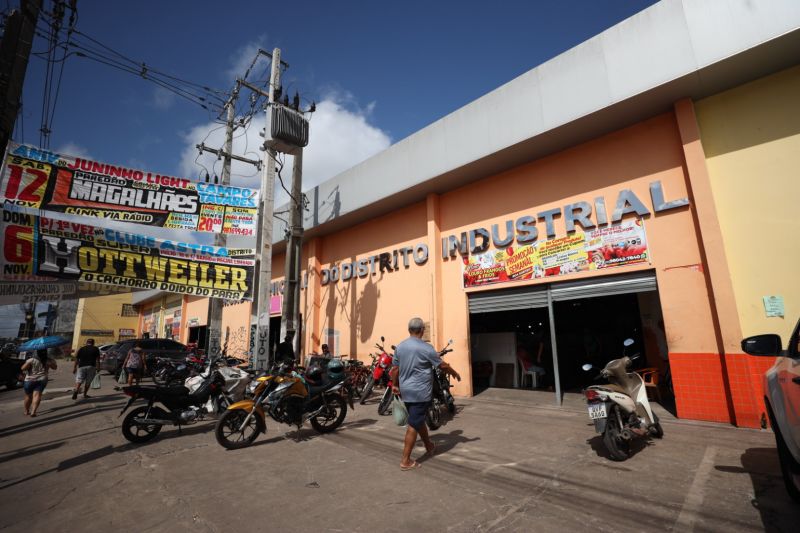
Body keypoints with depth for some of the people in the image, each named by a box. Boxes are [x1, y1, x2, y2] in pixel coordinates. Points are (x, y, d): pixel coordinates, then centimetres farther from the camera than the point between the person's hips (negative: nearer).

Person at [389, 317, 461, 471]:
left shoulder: (400, 347, 2)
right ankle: (405, 461, 6)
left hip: (406, 391, 7)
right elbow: (442, 365, -7)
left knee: (419, 420, 22)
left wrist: (395, 385, 20)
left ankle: (429, 447, 41)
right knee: (413, 425, 0)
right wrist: (455, 373, 10)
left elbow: (395, 369, 7)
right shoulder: (426, 348, -16)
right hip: (420, 392, -7)